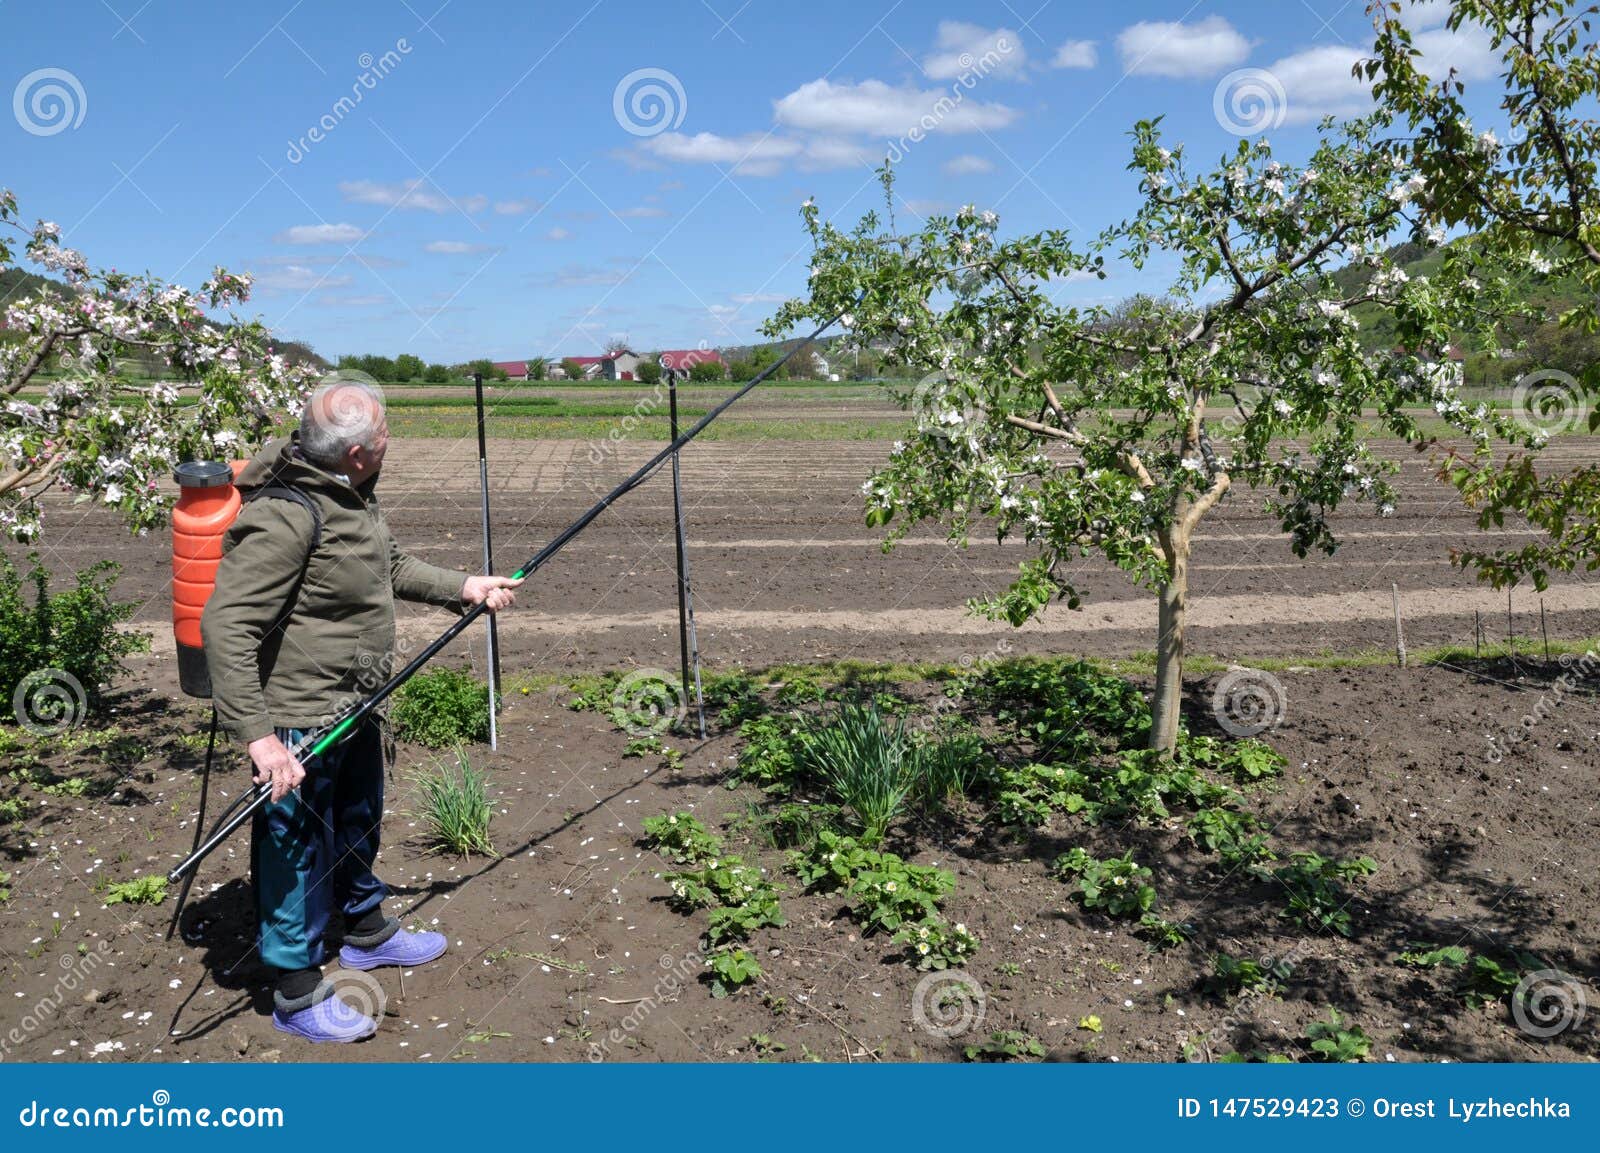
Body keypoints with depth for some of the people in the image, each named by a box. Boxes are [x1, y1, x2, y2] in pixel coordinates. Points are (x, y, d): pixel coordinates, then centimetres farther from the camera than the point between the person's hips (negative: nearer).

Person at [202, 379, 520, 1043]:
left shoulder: (352, 496, 4)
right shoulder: (284, 516, -28)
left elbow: (389, 568, 21)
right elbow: (225, 626, -30)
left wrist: (464, 588, 13)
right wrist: (257, 735, -33)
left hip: (356, 708, 10)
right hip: (299, 724, -10)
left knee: (359, 825, 27)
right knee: (300, 852, 5)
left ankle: (369, 932, 49)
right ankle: (297, 996, 23)